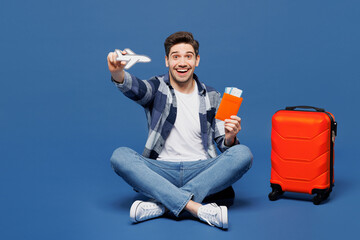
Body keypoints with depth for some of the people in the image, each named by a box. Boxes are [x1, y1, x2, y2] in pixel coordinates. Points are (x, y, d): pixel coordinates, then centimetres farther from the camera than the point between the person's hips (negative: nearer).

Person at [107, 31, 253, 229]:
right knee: (120, 156, -27)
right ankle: (196, 207, -38)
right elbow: (134, 88, -21)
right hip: (162, 171, -1)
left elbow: (224, 145, 10)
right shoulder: (157, 88, 3)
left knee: (243, 153, -24)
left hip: (201, 170, 2)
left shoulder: (211, 97, 9)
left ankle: (161, 204, -30)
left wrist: (230, 138, -15)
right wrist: (117, 73, -44)